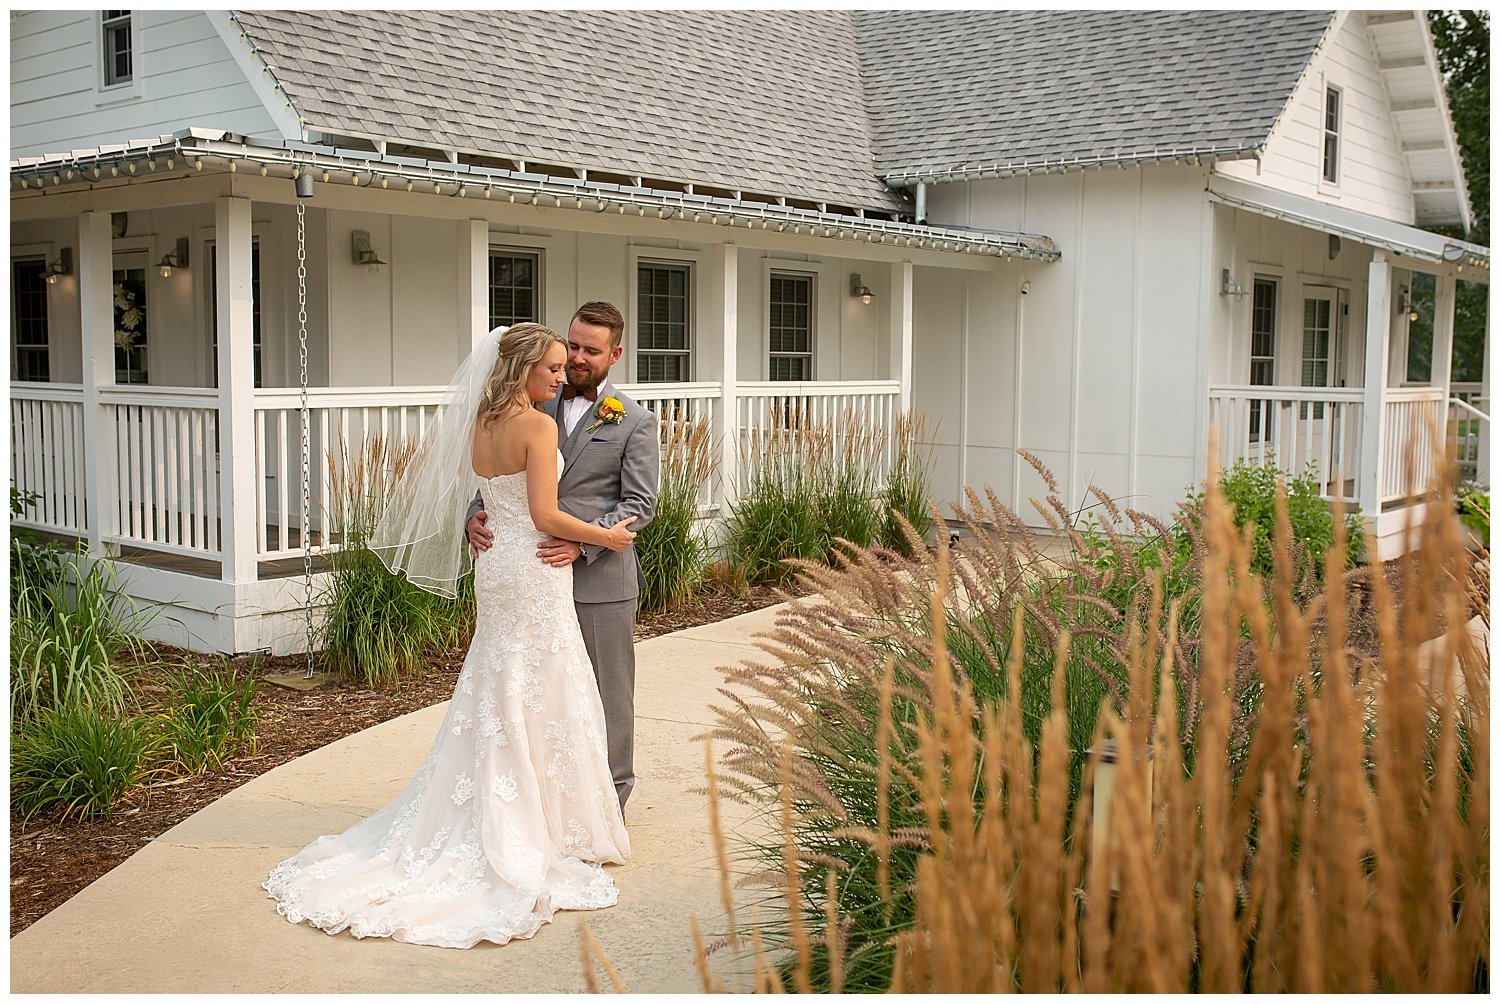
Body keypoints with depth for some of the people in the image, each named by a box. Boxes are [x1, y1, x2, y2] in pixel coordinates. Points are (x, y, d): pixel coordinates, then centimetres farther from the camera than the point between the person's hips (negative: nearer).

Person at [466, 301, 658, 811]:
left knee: (608, 692, 7)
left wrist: (584, 543, -22)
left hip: (601, 579, -3)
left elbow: (640, 503, -8)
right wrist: (477, 515, -11)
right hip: (540, 575, 4)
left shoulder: (635, 422, -1)